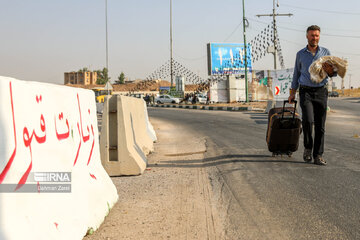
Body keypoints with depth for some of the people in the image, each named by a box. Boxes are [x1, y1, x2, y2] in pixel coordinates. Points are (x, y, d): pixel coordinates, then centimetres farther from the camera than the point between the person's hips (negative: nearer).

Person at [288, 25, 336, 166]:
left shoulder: (326, 53, 7)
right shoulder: (300, 54, 8)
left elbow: (334, 72, 3)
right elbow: (296, 74, 16)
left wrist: (330, 71, -22)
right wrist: (292, 93, 12)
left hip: (321, 92, 1)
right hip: (306, 92, -1)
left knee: (320, 125, -1)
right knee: (308, 120, -20)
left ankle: (318, 156, 6)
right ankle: (308, 148, 1)